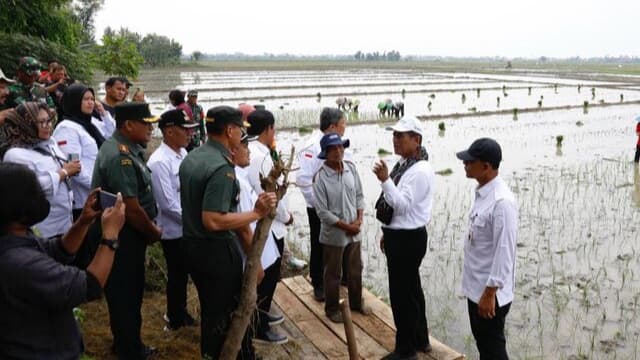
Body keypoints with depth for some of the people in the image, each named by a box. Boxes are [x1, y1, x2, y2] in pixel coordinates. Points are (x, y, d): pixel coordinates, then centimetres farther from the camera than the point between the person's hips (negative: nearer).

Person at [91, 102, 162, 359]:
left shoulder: (125, 149, 7)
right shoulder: (120, 156, -25)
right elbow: (131, 209, -27)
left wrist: (149, 229, 12)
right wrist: (154, 232, -11)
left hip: (128, 234, 10)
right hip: (122, 237, -10)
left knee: (128, 294, 22)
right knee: (126, 297, 7)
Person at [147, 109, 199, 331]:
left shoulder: (183, 153, 2)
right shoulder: (159, 162, -23)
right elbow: (168, 204, -24)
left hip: (188, 227, 7)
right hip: (174, 230, -7)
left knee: (183, 273, 23)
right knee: (177, 275, 12)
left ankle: (180, 312, 43)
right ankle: (175, 320, 34)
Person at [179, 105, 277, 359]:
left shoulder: (190, 158, 5)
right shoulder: (221, 167, -24)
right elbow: (213, 221, -30)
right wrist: (256, 213, -24)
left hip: (192, 244, 9)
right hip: (217, 250, -9)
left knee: (208, 308, 23)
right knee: (229, 312, 9)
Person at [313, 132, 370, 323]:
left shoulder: (351, 168, -6)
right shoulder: (320, 178, -20)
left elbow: (359, 195, 4)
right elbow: (323, 212, -18)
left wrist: (359, 219, -8)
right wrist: (346, 226, -15)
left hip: (354, 232, 5)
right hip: (333, 234, -5)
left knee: (355, 270, 21)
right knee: (333, 274, 13)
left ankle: (356, 302, 42)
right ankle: (332, 308, 32)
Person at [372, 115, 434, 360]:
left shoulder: (420, 171, -20)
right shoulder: (402, 164, 10)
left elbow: (403, 205, -27)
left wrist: (385, 180, -33)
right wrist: (387, 233, 20)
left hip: (408, 239, -10)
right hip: (399, 235, 10)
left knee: (401, 293, 1)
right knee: (411, 289, 21)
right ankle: (420, 340, 38)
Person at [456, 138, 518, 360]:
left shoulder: (502, 201, -26)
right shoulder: (481, 193, 3)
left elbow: (504, 252, -25)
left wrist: (490, 293, -21)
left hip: (490, 292, -9)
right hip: (475, 286, 9)